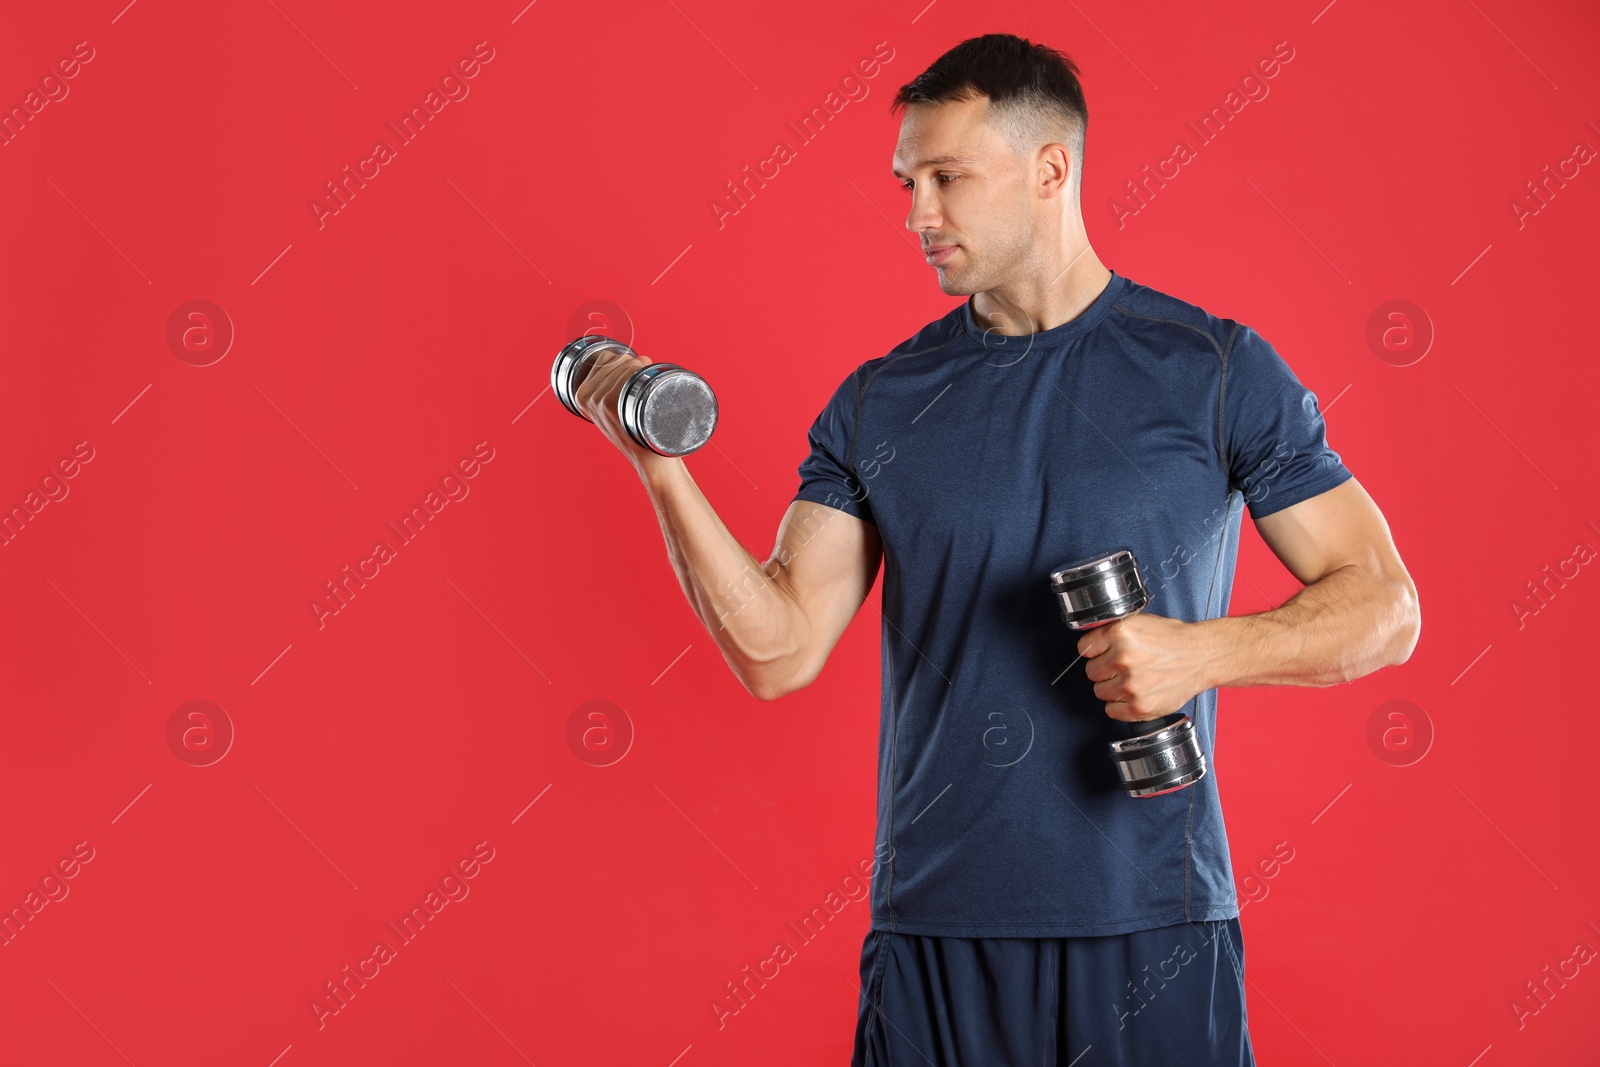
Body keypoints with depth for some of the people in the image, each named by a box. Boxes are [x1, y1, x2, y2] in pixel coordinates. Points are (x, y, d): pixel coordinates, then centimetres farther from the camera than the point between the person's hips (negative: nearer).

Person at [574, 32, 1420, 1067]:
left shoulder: (1215, 369, -1)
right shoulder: (878, 405, 6)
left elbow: (1383, 609, -1)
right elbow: (778, 651, -1)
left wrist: (1205, 652, -17)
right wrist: (664, 469, -11)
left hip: (1153, 927, -2)